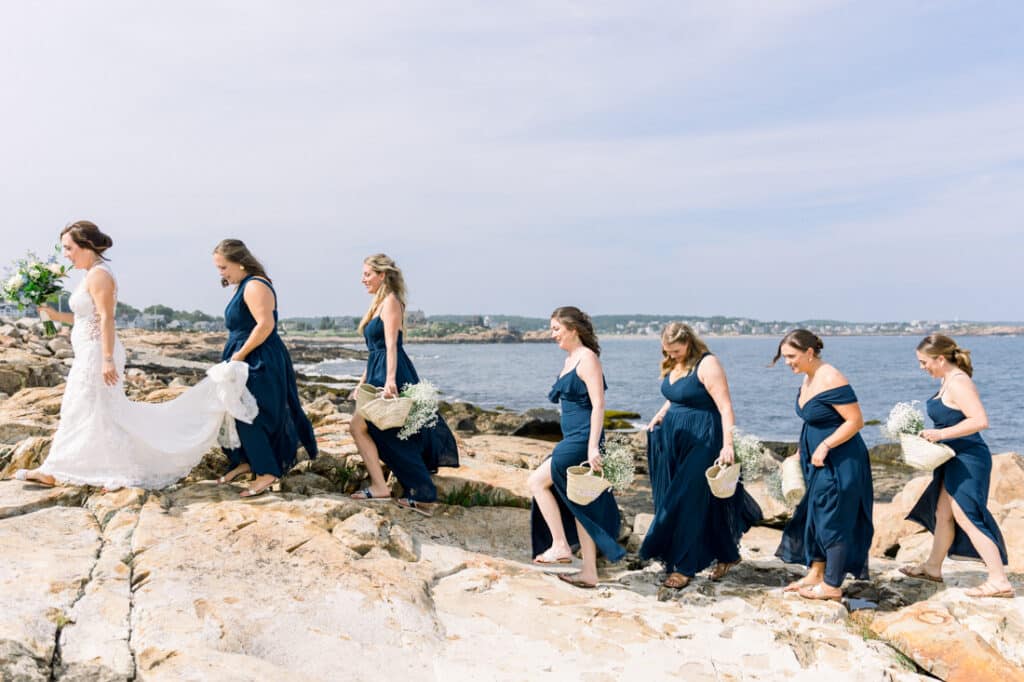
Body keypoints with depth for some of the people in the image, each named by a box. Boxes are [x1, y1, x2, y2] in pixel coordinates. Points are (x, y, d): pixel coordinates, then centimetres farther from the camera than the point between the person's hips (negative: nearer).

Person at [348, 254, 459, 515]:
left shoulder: (390, 302, -9)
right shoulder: (379, 303, 20)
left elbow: (391, 344, -20)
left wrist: (389, 380, -29)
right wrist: (364, 381, 23)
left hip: (389, 376, -10)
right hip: (378, 375, 10)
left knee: (359, 425, -9)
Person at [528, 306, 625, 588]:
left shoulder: (587, 359, -12)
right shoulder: (569, 359, 16)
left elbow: (598, 405, -18)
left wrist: (592, 447, -24)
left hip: (583, 439, -10)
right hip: (572, 439, 10)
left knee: (538, 481, -6)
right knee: (580, 504, 10)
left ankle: (560, 545, 1)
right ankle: (589, 573, 17)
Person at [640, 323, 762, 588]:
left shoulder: (706, 364, -15)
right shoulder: (673, 365, 9)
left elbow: (725, 408, -20)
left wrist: (727, 445, -27)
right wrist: (660, 416, 10)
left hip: (701, 442, -8)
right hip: (673, 438, 8)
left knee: (689, 501, -7)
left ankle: (685, 566, 3)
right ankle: (726, 554, 26)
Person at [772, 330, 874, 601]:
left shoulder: (830, 380, -22)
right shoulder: (808, 378, 8)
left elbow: (855, 421, -23)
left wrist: (824, 446, -24)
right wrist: (803, 450, 15)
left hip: (840, 462, -10)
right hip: (819, 460, 10)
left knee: (833, 519, -1)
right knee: (815, 514, 15)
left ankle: (832, 586, 10)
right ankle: (816, 573, 27)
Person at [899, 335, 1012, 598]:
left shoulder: (957, 382, -20)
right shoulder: (948, 380, 11)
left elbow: (980, 420, -28)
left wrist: (941, 434, -26)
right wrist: (932, 433, 11)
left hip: (968, 459, -10)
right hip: (956, 459, 10)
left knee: (965, 517, -8)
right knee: (943, 513, 18)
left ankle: (999, 580, -4)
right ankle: (933, 567, 31)